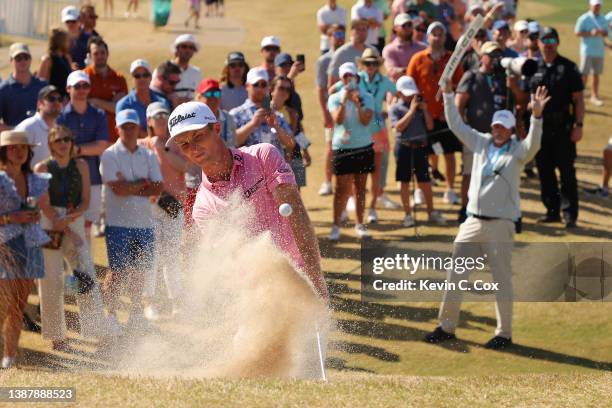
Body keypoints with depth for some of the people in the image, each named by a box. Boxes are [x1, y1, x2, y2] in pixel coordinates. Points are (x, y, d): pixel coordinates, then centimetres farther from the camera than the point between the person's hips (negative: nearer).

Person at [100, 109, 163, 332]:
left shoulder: (149, 155, 10)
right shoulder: (110, 155, -3)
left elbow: (158, 188, 1)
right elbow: (117, 188, -15)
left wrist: (130, 188, -9)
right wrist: (144, 183, -4)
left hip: (144, 222, 4)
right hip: (118, 222, -4)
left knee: (139, 270, 9)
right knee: (117, 271, -3)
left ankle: (136, 314, 18)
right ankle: (111, 315, 4)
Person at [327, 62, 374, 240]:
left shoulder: (366, 98, 4)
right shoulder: (335, 98, 1)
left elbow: (366, 121, -9)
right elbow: (338, 119, -13)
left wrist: (357, 103, -20)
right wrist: (345, 100, -19)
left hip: (363, 147, 2)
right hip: (342, 147, -2)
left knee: (360, 188, 7)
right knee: (342, 189, -4)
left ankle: (360, 224, 15)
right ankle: (336, 226, 1)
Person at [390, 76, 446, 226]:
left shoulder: (420, 106, 9)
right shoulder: (395, 108, -2)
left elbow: (430, 126, 6)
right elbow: (398, 127, -17)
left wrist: (425, 110, -7)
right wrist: (412, 110, -17)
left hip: (420, 146, 3)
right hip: (404, 146, -3)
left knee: (425, 181, 7)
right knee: (404, 181, 4)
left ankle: (431, 212, 18)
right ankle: (408, 214, 12)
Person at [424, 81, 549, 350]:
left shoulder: (517, 151, -3)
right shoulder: (481, 143, 10)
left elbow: (533, 144, -24)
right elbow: (456, 125, 15)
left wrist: (536, 116, -39)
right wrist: (448, 94, 10)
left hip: (500, 224, -5)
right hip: (472, 223, 5)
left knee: (502, 279, -2)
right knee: (455, 274, 8)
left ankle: (504, 334, 5)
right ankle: (447, 327, 18)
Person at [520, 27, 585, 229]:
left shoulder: (568, 68, 0)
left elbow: (578, 99, -1)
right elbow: (524, 99, 12)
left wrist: (578, 125, -9)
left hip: (563, 127, -3)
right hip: (540, 127, 4)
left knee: (567, 172, -3)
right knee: (544, 171, 7)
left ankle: (569, 214, 2)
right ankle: (552, 211, 17)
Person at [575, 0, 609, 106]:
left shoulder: (603, 19, 10)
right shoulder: (584, 19, -7)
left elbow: (606, 33, 14)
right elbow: (577, 32, -9)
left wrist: (602, 32, -10)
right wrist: (590, 33, -21)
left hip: (599, 51, 5)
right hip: (587, 51, -5)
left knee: (596, 74, 8)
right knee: (584, 74, -6)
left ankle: (594, 96, 15)